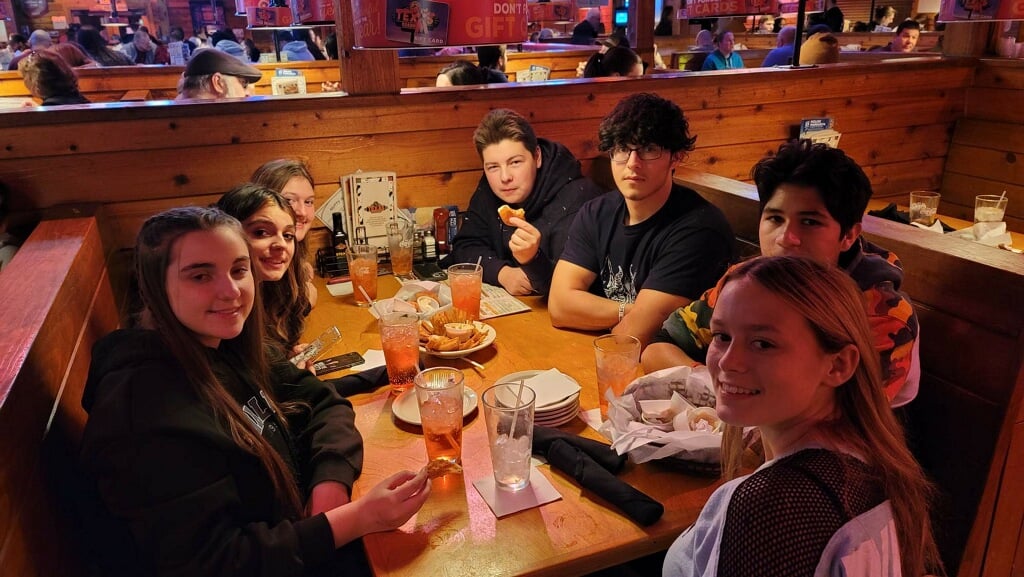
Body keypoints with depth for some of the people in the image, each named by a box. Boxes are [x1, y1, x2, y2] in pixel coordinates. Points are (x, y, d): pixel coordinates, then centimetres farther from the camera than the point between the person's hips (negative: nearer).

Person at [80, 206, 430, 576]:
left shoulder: (225, 349, -3)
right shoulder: (150, 407, -26)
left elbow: (321, 400, 4)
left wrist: (331, 481, -15)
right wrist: (357, 517, -27)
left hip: (295, 544, 7)